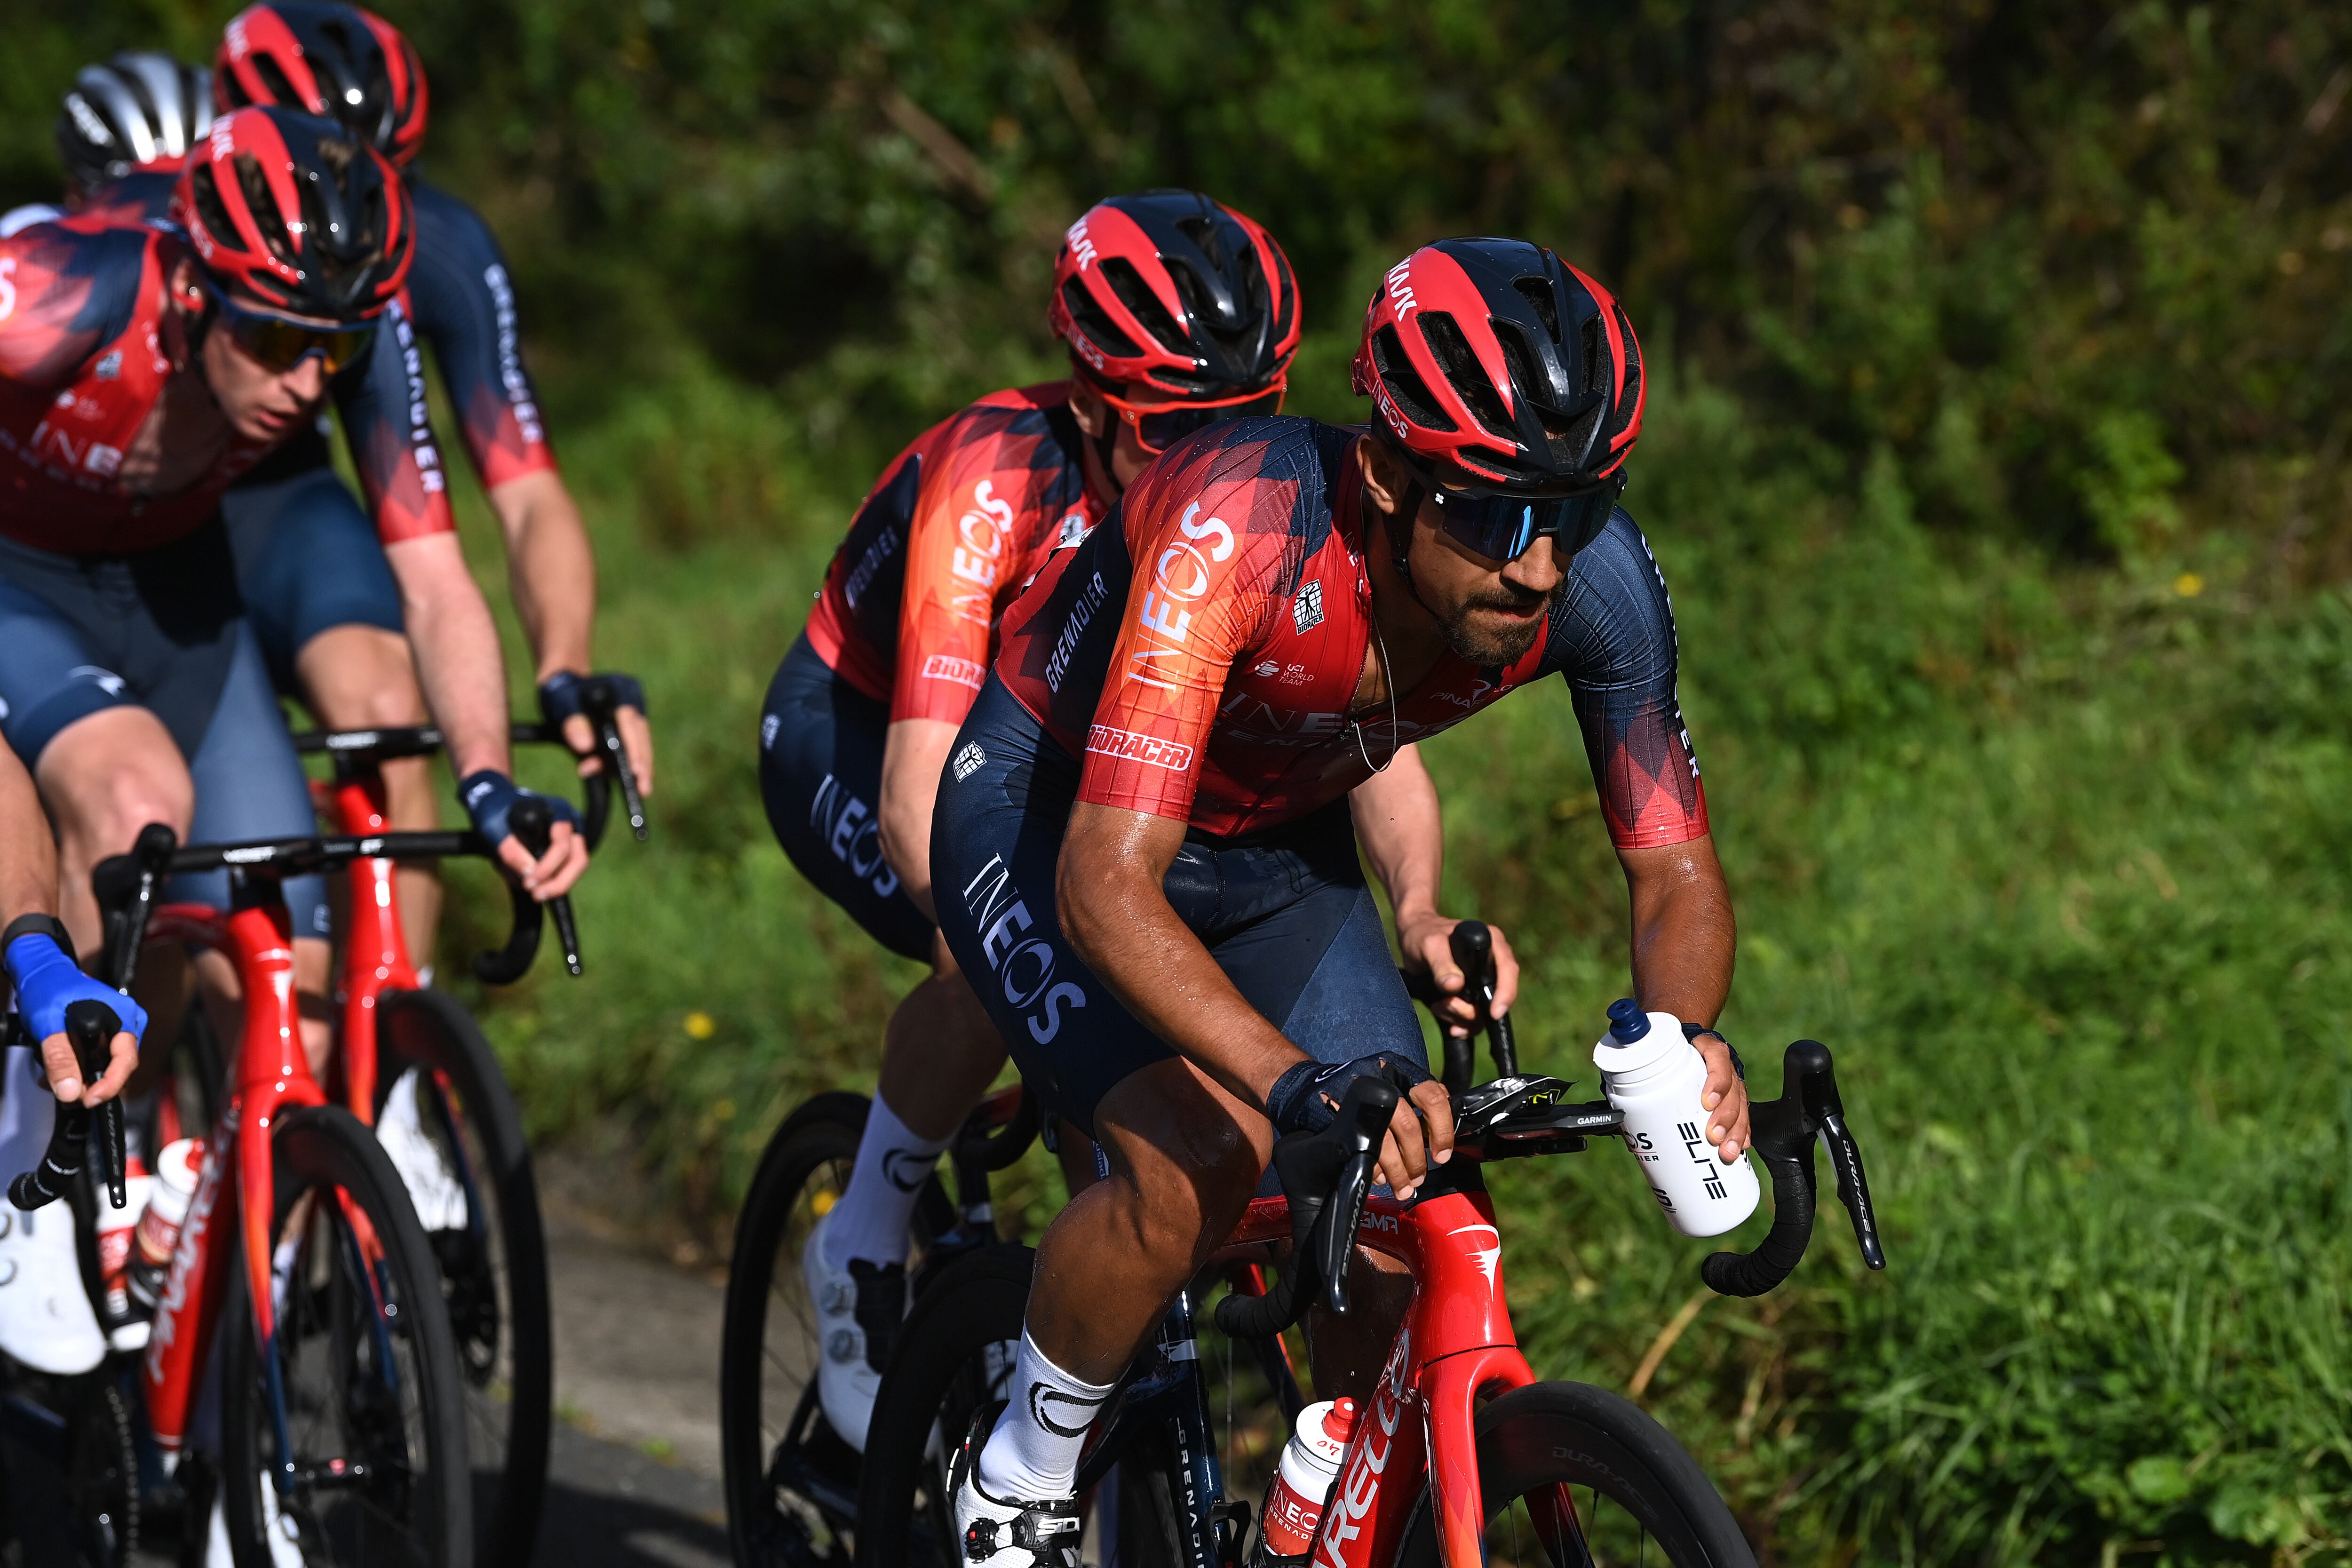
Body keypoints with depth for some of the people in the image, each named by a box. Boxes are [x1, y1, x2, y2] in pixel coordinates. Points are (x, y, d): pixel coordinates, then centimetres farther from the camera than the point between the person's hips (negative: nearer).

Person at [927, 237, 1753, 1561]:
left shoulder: (1597, 579, -26)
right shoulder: (1238, 526, -40)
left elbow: (1676, 872, -16)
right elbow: (1107, 887, -45)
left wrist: (1687, 1044, -38)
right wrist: (1306, 1085, -59)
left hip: (1276, 846, 5)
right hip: (1049, 814, -5)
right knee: (1199, 1163, -27)